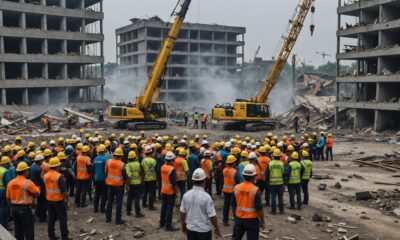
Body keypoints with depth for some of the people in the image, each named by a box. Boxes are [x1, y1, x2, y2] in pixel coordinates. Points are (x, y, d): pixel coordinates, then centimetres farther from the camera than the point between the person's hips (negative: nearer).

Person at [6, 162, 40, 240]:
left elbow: (8, 198, 8)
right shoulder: (27, 182, -16)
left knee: (18, 230, 16)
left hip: (14, 208, 6)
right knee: (28, 230, 3)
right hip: (25, 208, -6)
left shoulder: (10, 183, 3)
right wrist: (37, 188, 8)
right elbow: (37, 193, -12)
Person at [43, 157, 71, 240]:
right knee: (63, 219, 4)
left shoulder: (45, 176, 0)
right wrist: (66, 199, -8)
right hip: (59, 200, -6)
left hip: (49, 200, 6)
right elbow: (64, 190, -17)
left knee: (51, 219, 14)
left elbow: (45, 187, 11)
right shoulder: (59, 176, -19)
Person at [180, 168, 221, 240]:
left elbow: (182, 212, 3)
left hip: (190, 228, 4)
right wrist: (217, 229, -2)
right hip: (204, 230, -4)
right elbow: (212, 216, -17)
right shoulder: (206, 196, -21)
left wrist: (183, 225, 20)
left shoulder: (186, 195, -7)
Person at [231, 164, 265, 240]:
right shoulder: (255, 189, -18)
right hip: (252, 220, -4)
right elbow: (259, 208, -15)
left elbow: (233, 205, 6)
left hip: (239, 218, 4)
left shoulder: (236, 187, -4)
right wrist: (262, 221, -3)